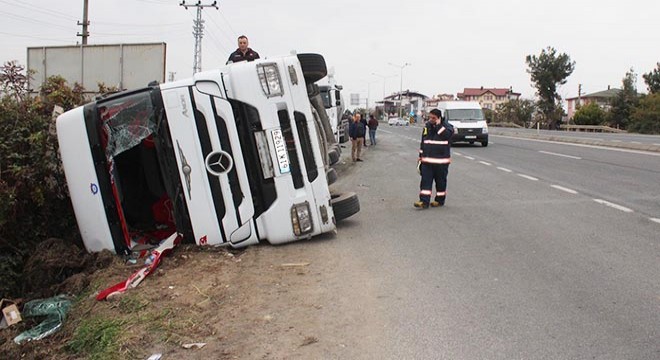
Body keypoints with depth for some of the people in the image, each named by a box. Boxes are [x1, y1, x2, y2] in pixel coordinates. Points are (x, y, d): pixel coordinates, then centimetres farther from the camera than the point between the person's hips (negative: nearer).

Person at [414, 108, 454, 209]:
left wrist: (438, 125, -21)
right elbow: (423, 142, 17)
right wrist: (421, 155, 15)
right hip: (427, 160, 4)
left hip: (441, 160, -4)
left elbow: (447, 135, -27)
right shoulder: (427, 126, 10)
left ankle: (440, 200, 20)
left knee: (440, 181, 7)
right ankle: (424, 201, -4)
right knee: (425, 181, -3)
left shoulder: (446, 126, -4)